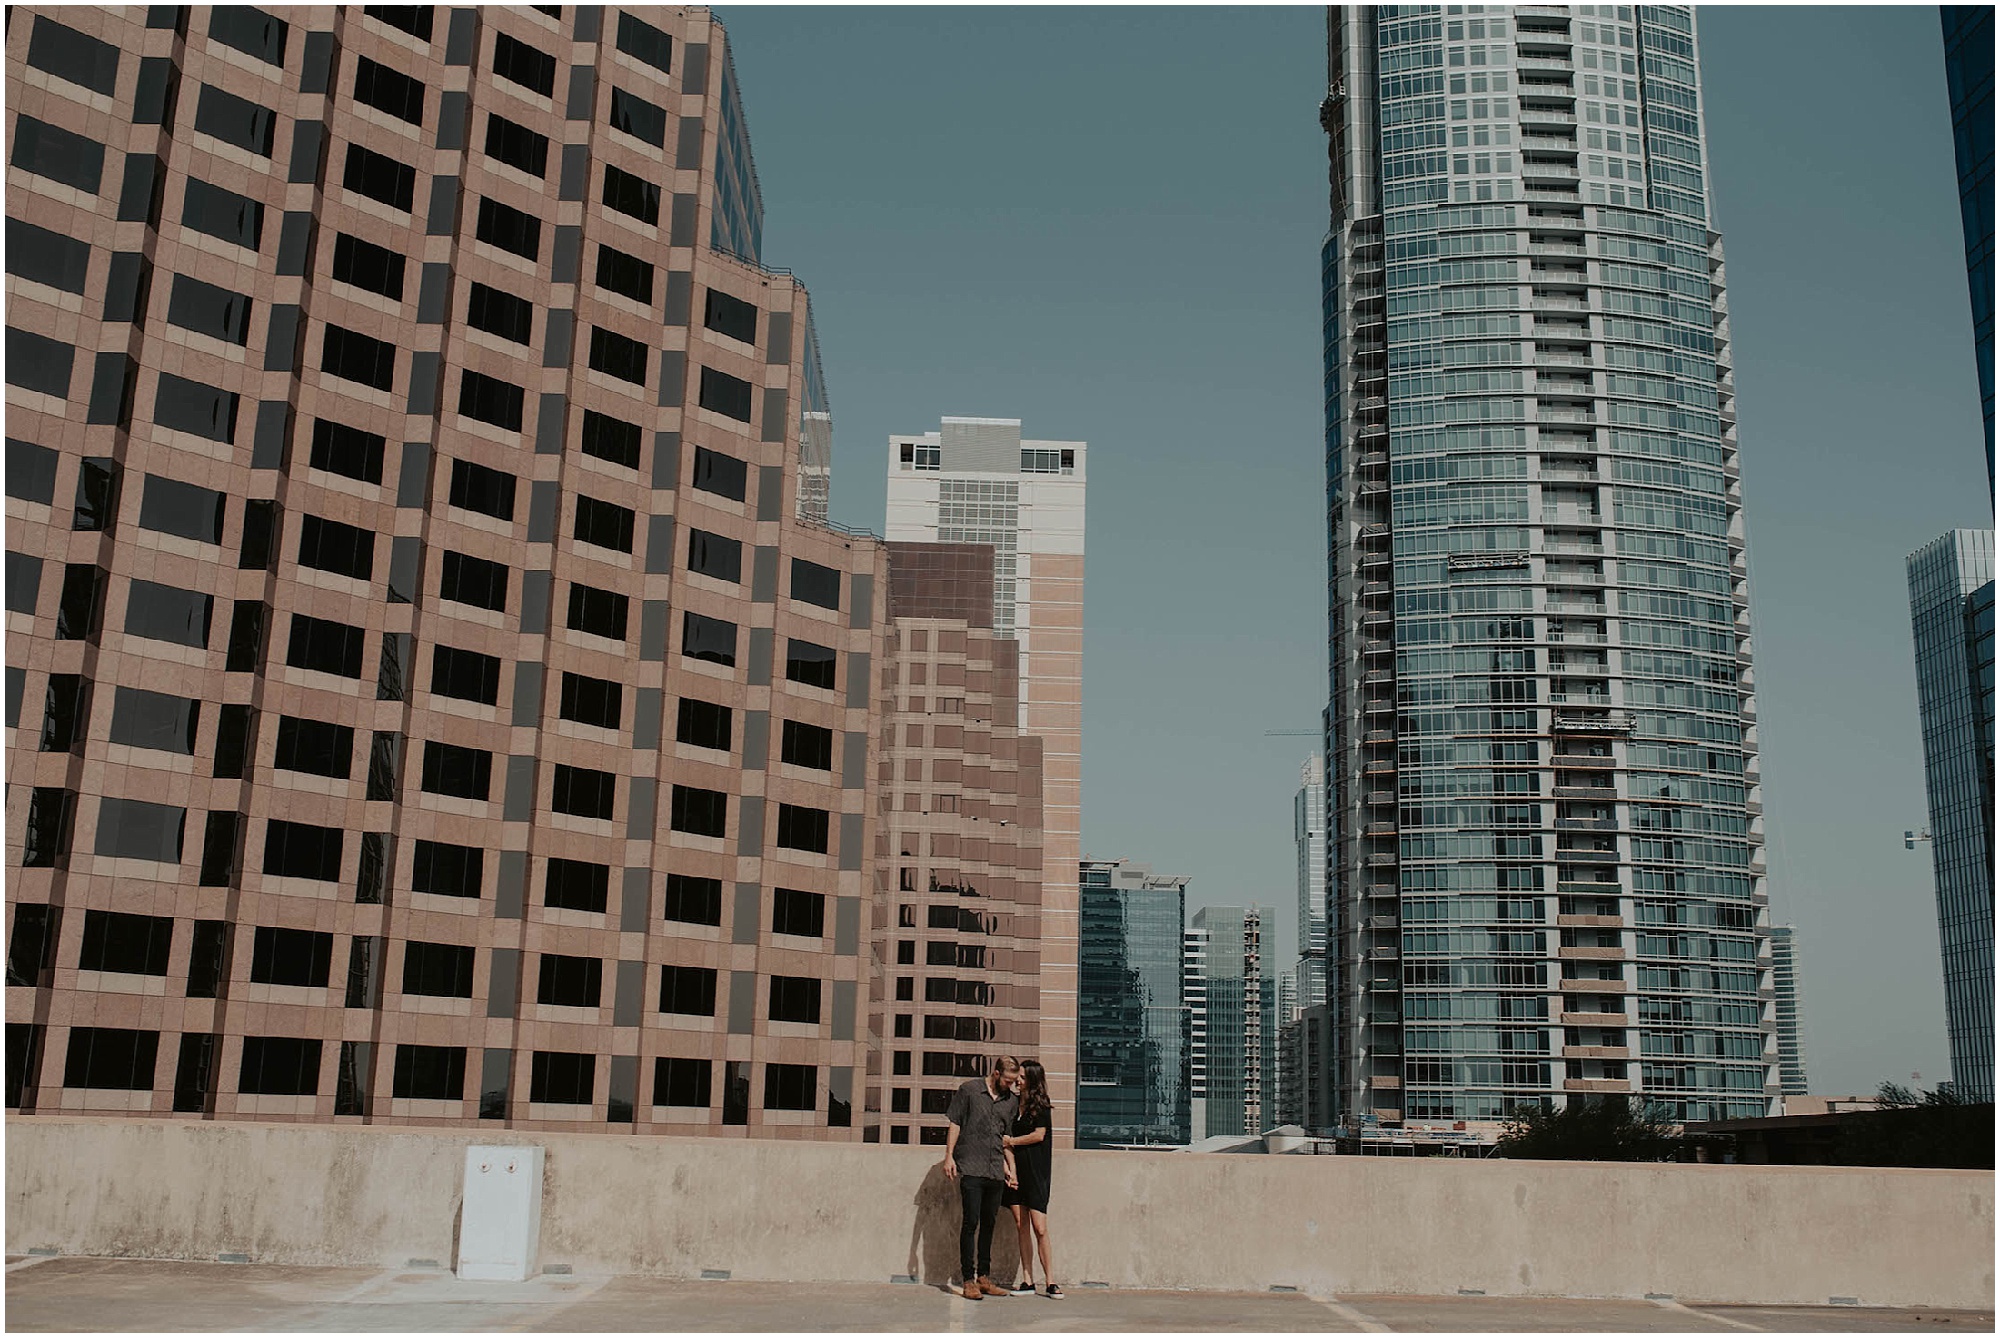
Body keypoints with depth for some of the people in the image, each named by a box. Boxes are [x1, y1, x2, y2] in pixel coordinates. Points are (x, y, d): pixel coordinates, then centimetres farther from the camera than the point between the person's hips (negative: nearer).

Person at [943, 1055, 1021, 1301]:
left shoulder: (1011, 1100, 13)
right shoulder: (969, 1089, 0)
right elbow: (954, 1124, 0)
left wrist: (1006, 1166, 12)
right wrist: (949, 1156, -7)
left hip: (995, 1171, 5)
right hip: (971, 1168, -5)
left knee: (989, 1224, 10)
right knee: (971, 1223, -5)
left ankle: (984, 1277, 18)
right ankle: (968, 1280, 0)